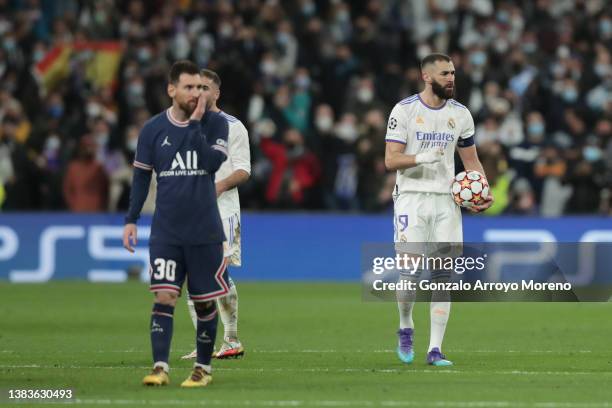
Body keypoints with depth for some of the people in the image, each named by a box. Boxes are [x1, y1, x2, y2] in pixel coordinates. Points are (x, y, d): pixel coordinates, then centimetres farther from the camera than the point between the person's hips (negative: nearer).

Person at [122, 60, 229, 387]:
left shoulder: (215, 123, -1)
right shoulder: (153, 129, 1)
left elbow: (213, 161, -17)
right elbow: (141, 175, 8)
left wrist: (195, 123, -17)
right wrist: (131, 219, 3)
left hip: (205, 231, 0)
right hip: (165, 231, 0)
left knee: (205, 301, 5)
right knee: (164, 296, -10)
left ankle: (203, 368, 17)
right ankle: (160, 367, -13)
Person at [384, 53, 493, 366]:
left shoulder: (460, 114, 8)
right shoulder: (404, 110, -5)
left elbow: (471, 160, 17)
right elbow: (391, 160, -8)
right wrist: (422, 158, -26)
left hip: (446, 200, 4)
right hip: (411, 197, -4)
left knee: (443, 275, -3)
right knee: (411, 272, -11)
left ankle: (435, 349, 0)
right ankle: (405, 329, 18)